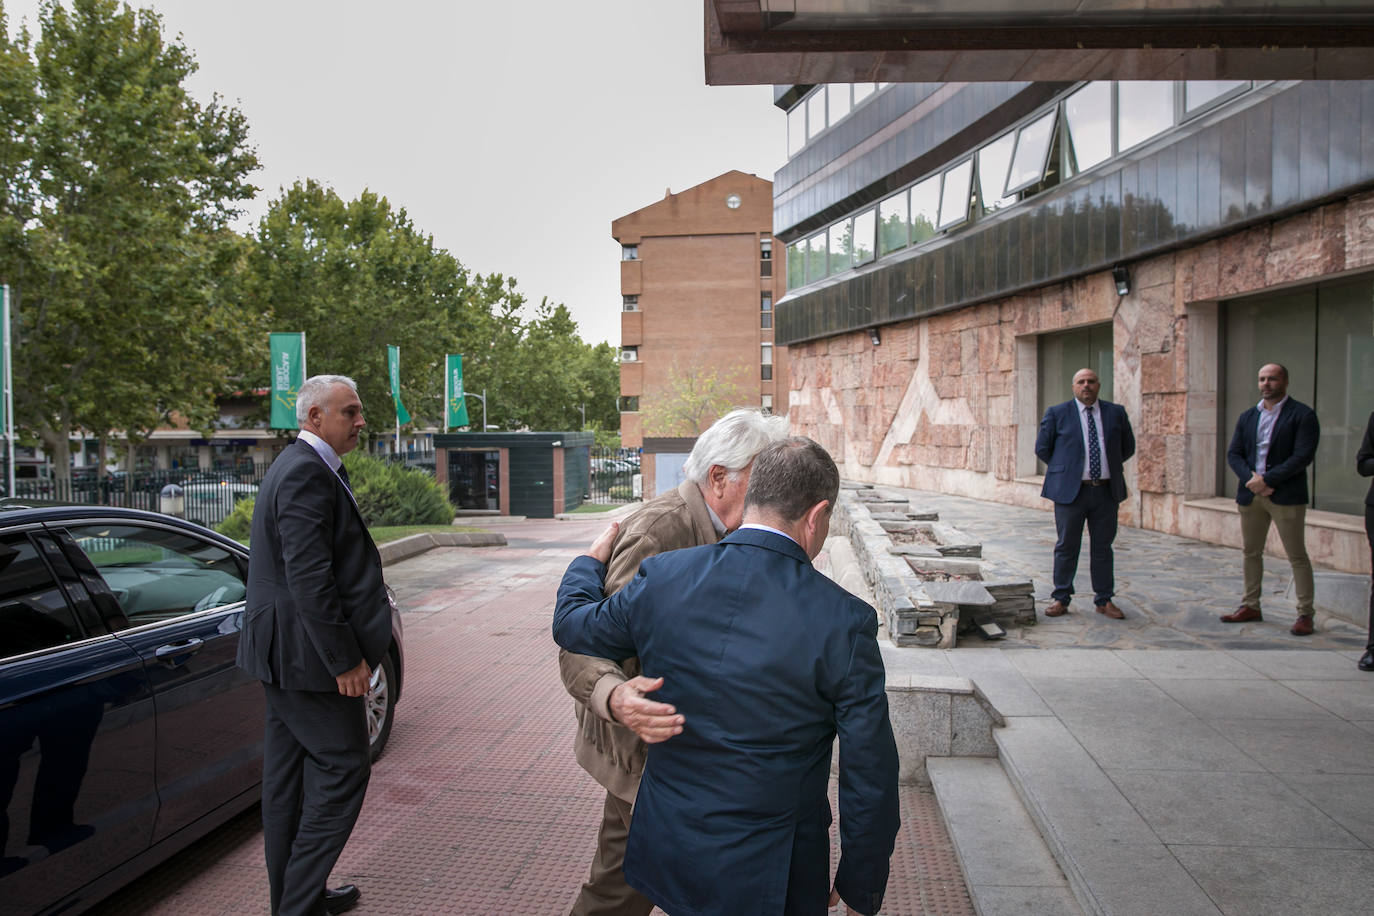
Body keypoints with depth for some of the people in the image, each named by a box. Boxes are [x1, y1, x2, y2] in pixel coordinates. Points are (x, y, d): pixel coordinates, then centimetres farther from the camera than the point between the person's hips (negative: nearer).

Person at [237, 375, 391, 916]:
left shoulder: (296, 466, 15)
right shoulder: (307, 473, -19)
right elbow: (310, 577, -25)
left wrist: (348, 650, 20)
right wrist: (345, 659, -21)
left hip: (281, 653, 11)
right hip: (305, 653, -11)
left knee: (290, 776, 17)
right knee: (342, 770, -2)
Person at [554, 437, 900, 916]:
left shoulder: (662, 577, -12)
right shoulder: (843, 620, -19)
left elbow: (573, 626, 8)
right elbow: (869, 775, -13)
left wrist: (593, 559, 27)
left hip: (670, 855, 4)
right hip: (769, 878, -3)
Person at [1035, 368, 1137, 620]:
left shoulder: (1116, 413, 8)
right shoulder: (1057, 414, 1)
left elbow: (1128, 447, 18)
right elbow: (1042, 448, 6)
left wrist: (1108, 466, 14)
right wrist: (1064, 468, 6)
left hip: (1106, 491, 2)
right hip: (1070, 490, -2)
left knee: (1102, 547, 9)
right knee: (1066, 546, 3)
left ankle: (1104, 600, 18)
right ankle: (1061, 599, 12)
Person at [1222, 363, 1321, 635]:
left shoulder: (1302, 415, -5)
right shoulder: (1247, 417, 13)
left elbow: (1303, 456, -13)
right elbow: (1233, 454, 7)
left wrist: (1267, 479, -17)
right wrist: (1251, 478, -11)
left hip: (1286, 496, -6)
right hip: (1251, 494, 6)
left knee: (1297, 556, -1)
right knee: (1251, 552, 12)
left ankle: (1305, 614, 5)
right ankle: (1251, 606, 23)